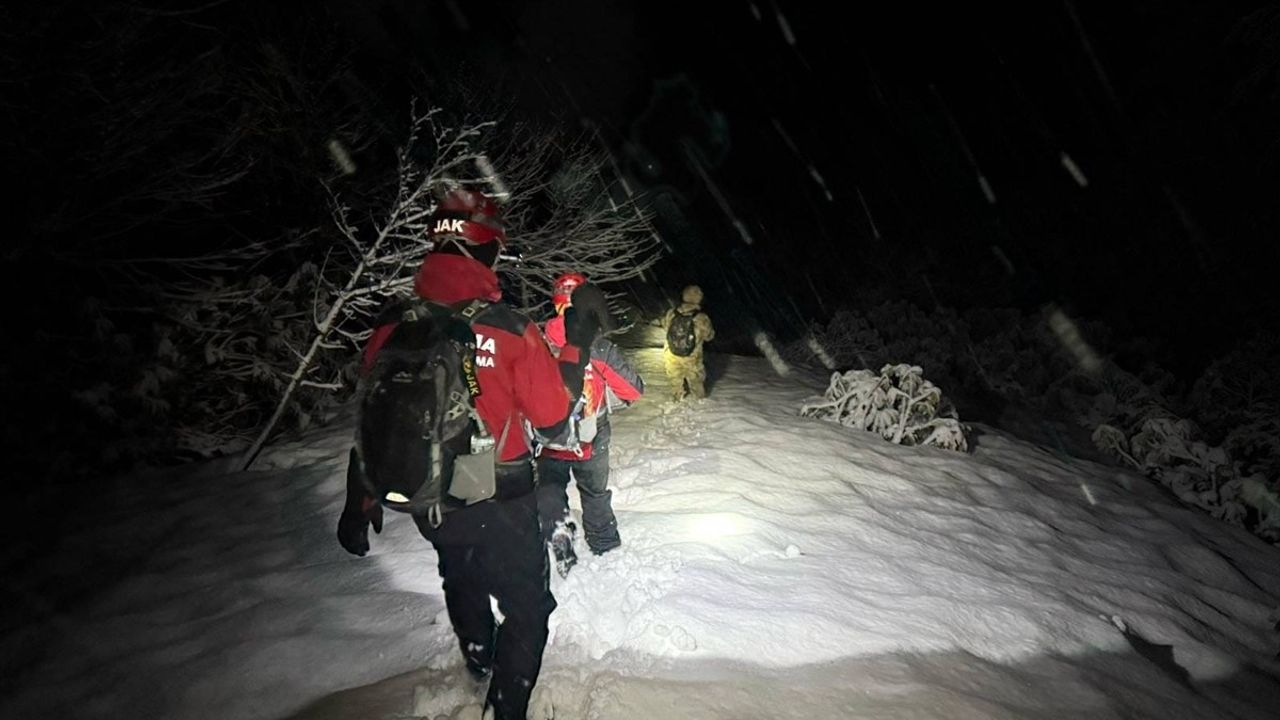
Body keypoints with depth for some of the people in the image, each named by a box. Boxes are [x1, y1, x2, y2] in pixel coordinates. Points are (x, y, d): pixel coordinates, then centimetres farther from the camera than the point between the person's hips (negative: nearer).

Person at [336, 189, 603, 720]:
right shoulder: (510, 330, -20)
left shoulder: (393, 330, -9)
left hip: (428, 505, 5)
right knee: (527, 605, 17)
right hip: (501, 503, -5)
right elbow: (552, 415, -13)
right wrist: (576, 345, -1)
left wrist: (358, 506, 11)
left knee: (461, 575, 33)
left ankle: (479, 657, 60)